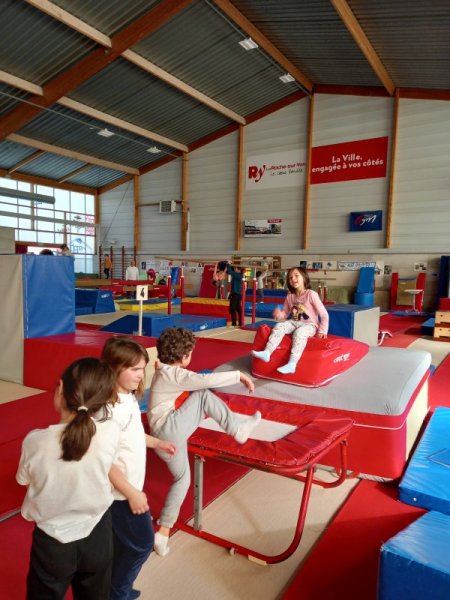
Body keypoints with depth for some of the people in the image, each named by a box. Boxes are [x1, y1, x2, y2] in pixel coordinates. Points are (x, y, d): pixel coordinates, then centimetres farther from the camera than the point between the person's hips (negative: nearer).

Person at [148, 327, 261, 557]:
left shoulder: (164, 372, 14)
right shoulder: (173, 374, -17)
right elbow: (206, 381, -28)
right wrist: (239, 375, -21)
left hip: (163, 436, 10)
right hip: (170, 429, -10)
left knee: (182, 477, 18)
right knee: (204, 396, -15)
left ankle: (163, 534, 21)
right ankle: (238, 428, -5)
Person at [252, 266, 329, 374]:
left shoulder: (311, 294, -9)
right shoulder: (290, 296, 7)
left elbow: (324, 314, -8)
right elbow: (285, 313, 16)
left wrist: (322, 330, -13)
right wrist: (279, 314, -8)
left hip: (309, 325, -5)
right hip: (294, 323, 5)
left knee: (299, 333, -38)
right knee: (279, 326, -23)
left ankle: (292, 364, -47)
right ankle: (267, 352, -35)